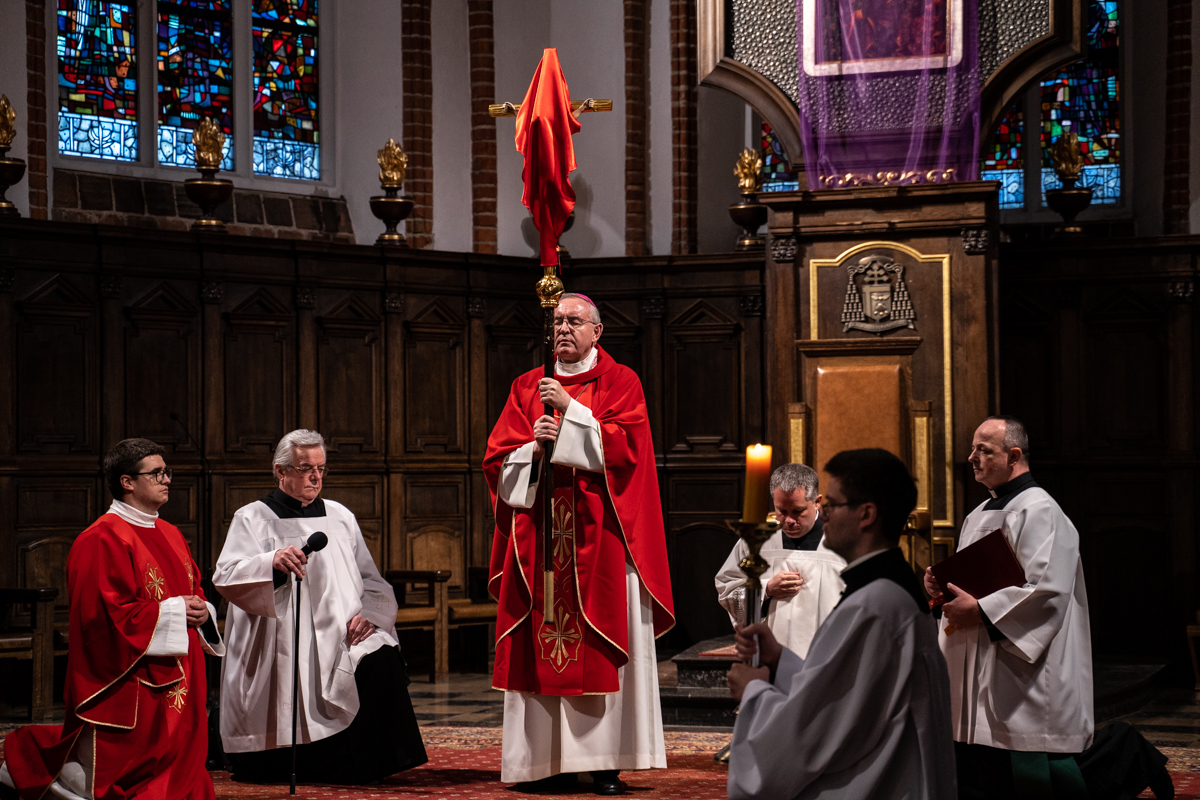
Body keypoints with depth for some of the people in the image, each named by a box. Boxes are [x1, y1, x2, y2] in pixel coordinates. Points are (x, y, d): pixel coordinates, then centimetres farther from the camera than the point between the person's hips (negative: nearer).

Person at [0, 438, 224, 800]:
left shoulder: (169, 535, 14)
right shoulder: (103, 540, -13)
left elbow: (192, 591, 23)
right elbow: (107, 613, -20)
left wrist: (201, 611, 0)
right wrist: (172, 611, -17)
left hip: (175, 684, 9)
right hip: (128, 686, -9)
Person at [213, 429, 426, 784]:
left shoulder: (339, 516, 20)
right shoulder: (253, 518, 7)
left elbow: (370, 579, 18)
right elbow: (225, 577, -10)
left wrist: (369, 613, -5)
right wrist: (272, 562, -29)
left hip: (341, 635, 3)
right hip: (282, 645, -3)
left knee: (383, 659, -28)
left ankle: (363, 767, -16)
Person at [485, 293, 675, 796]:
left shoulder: (619, 383, 5)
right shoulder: (527, 388, 14)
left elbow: (623, 448, -10)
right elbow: (498, 461, 8)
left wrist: (570, 410, -12)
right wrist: (535, 447, -11)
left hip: (599, 536, -3)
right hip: (539, 535, 3)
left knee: (602, 649, -5)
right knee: (542, 645, -1)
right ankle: (548, 760, 3)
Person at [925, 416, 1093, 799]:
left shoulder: (1039, 512, -11)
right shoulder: (981, 515, 18)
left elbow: (1048, 589, -21)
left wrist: (980, 610, -19)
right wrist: (942, 585, 4)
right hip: (976, 682, 9)